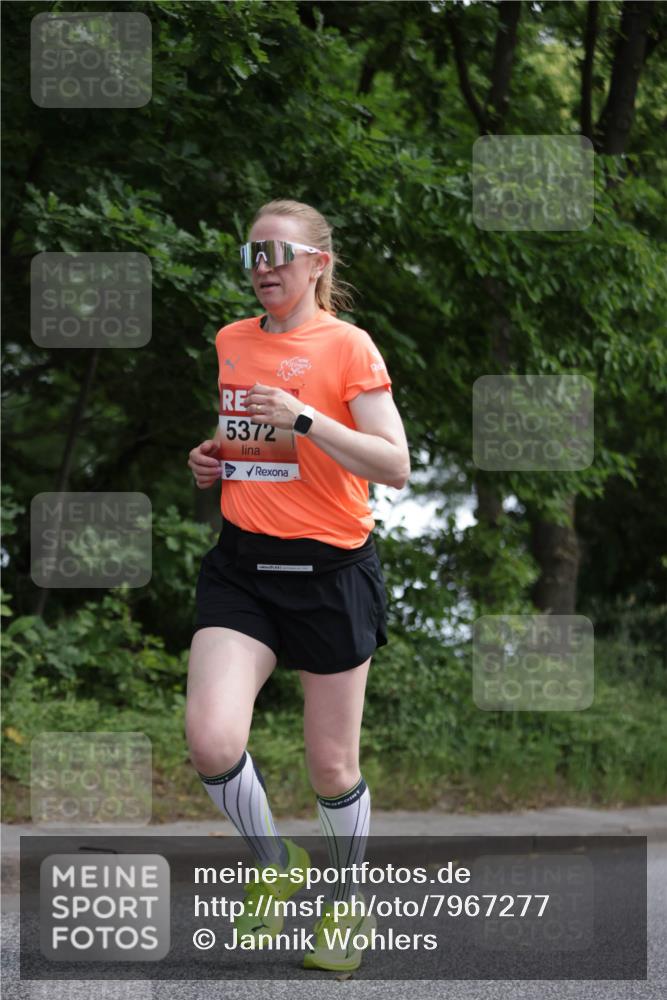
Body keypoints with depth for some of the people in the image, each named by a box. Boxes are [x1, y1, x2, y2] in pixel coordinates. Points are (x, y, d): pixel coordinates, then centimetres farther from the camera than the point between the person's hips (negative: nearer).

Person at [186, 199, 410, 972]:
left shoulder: (346, 346, -8)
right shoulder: (230, 342, 10)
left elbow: (396, 467, -14)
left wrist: (304, 419, -23)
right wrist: (210, 461, 5)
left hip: (329, 567, -4)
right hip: (242, 563, 4)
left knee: (331, 765, 6)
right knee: (211, 740, -16)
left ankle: (346, 905, 30)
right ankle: (274, 865, 11)